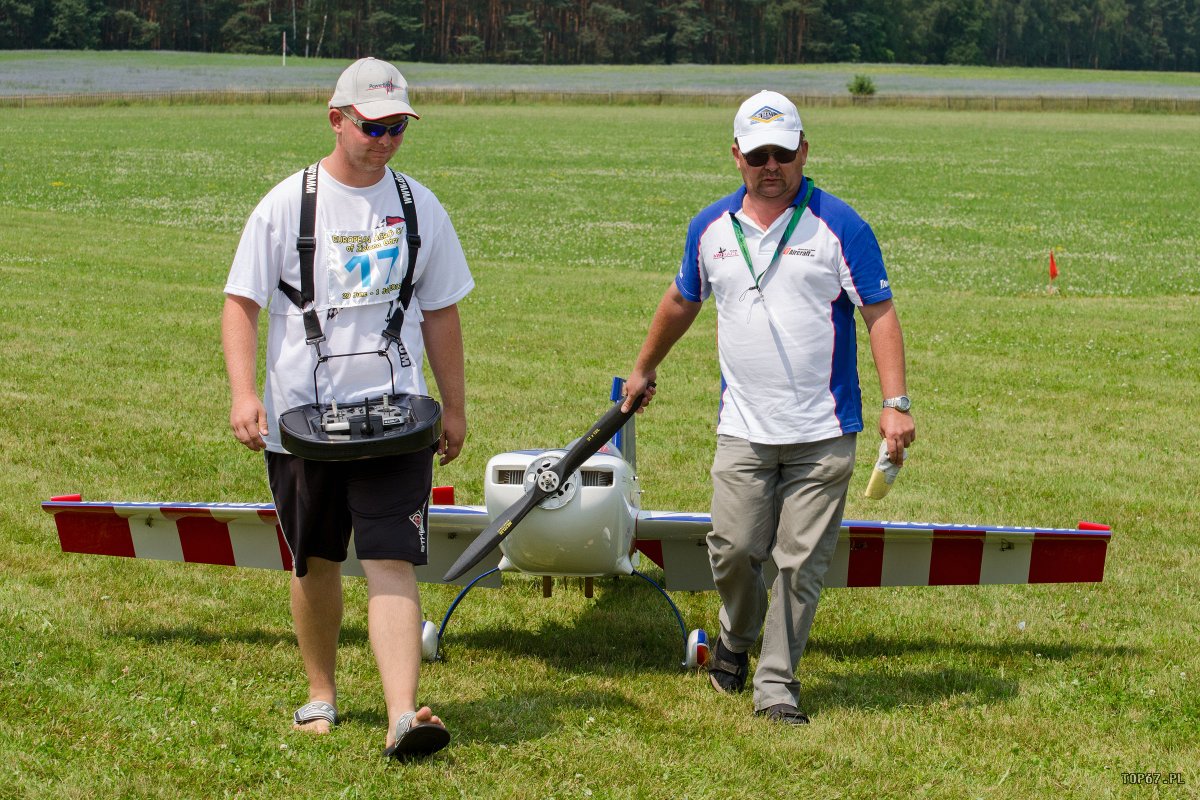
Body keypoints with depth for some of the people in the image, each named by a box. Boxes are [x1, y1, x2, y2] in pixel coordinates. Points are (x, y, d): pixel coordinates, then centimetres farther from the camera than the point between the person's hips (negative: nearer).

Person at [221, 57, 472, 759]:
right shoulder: (288, 203, -1)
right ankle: (322, 694, 30)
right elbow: (242, 302, -2)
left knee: (393, 562, -11)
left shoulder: (420, 208, 6)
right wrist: (244, 393, -14)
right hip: (302, 416, 0)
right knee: (316, 562, 12)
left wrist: (455, 408, 13)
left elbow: (440, 312, 13)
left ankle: (403, 716, -18)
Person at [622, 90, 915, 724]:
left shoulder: (838, 227, -3)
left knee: (801, 563, -1)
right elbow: (681, 302, 25)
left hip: (822, 433, -2)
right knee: (733, 550, -3)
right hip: (743, 428, 2)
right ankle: (736, 639, 27)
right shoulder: (711, 228, 8)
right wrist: (644, 369, 35)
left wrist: (895, 403, -14)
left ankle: (776, 683, 9)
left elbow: (879, 314, -5)